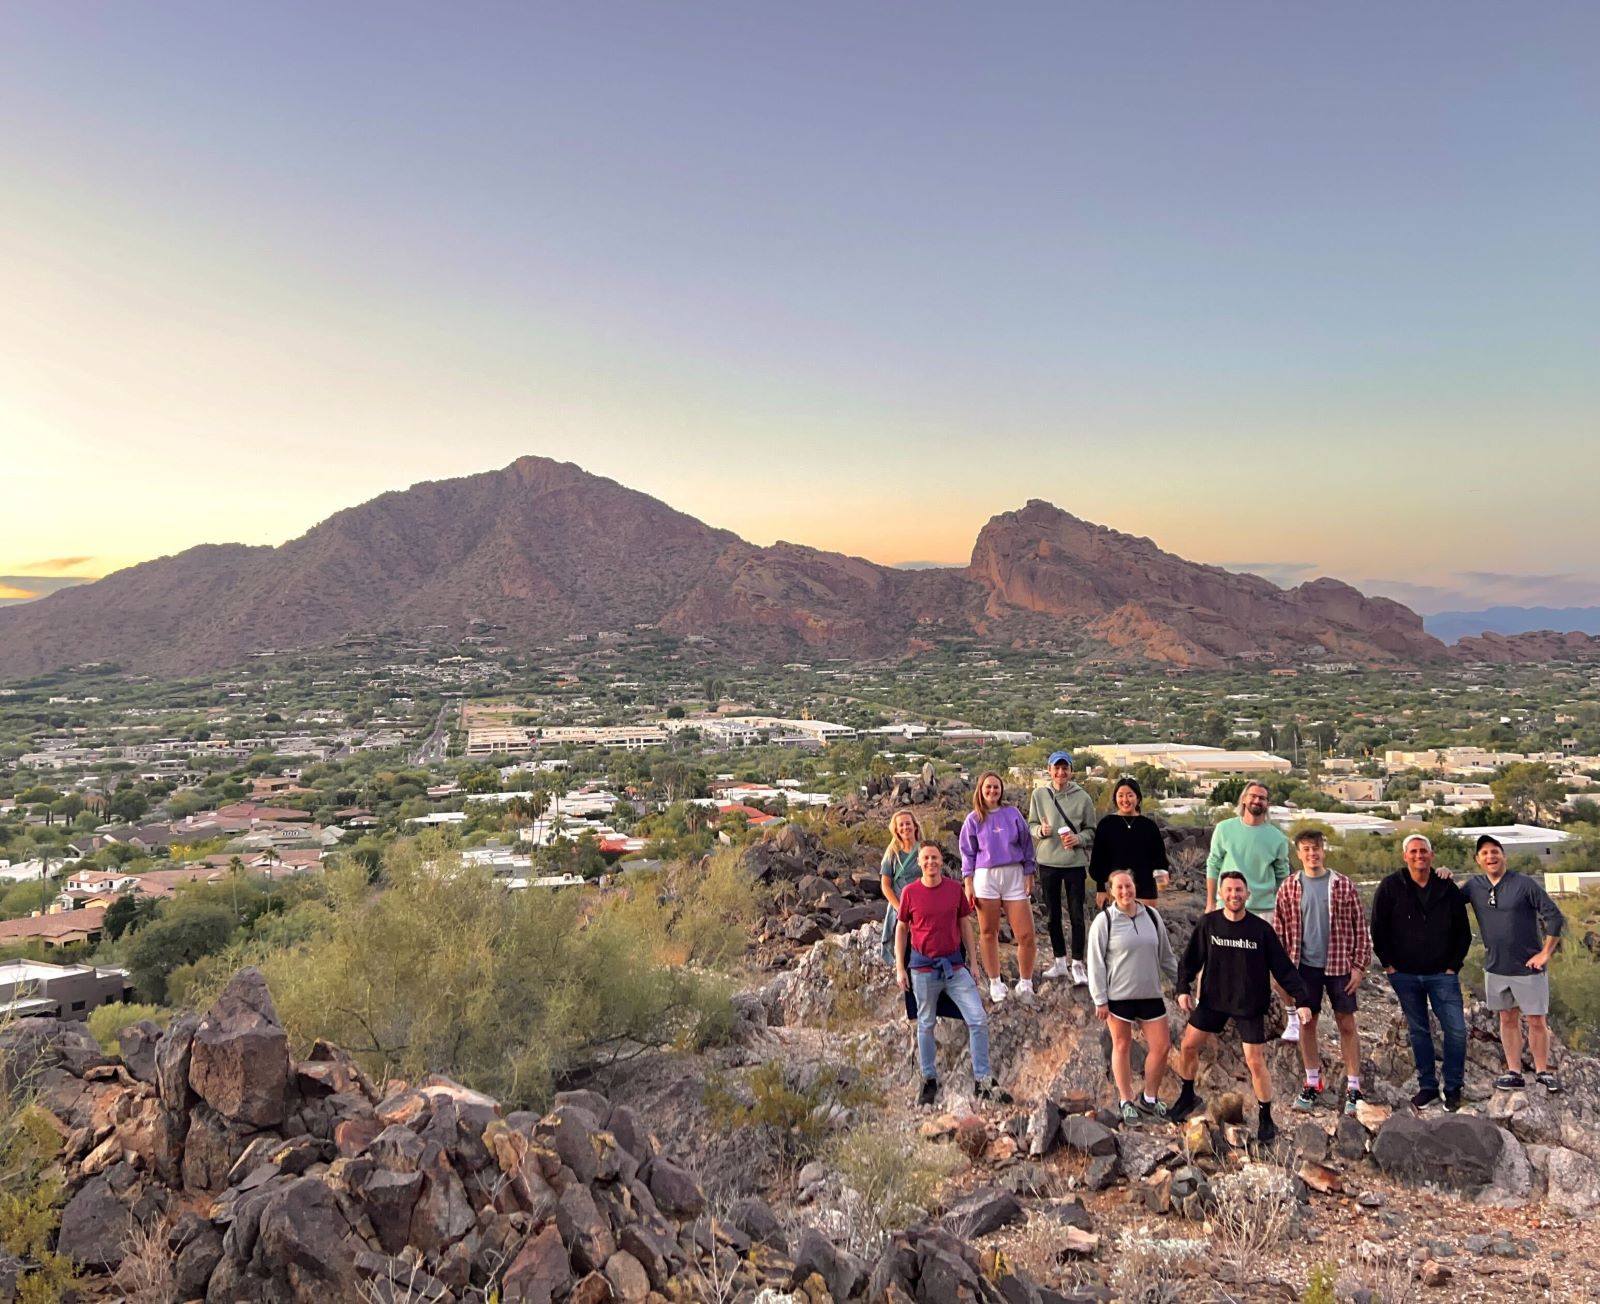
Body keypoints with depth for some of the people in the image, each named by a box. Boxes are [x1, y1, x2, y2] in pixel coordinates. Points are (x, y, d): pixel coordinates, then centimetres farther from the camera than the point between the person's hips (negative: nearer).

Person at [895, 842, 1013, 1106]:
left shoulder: (955, 889, -1)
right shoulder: (910, 892, -5)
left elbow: (965, 925, 8)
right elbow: (901, 929, 3)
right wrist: (900, 968, -1)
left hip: (954, 964, 1)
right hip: (923, 966, -1)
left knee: (978, 1020, -5)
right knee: (926, 1024, 10)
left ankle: (983, 1081, 6)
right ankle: (929, 1081, 26)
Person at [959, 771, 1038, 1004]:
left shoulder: (1013, 814, 5)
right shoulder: (973, 819, 4)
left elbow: (1026, 845, 9)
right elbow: (968, 854, 7)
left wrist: (1029, 876, 6)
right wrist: (968, 885, 1)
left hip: (1014, 877, 0)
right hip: (986, 877, 0)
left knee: (1026, 934, -3)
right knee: (988, 932, 8)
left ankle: (1025, 984, 14)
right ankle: (995, 983, 21)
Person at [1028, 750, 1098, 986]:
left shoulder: (1083, 798, -3)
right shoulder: (1039, 795, 1)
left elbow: (1091, 831, 3)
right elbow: (1031, 825, 8)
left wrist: (1079, 838, -17)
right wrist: (1041, 830, -14)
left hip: (1075, 862, -2)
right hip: (1048, 861, 2)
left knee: (1076, 915, 0)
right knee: (1052, 914, 12)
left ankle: (1077, 965, 9)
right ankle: (1059, 962, 24)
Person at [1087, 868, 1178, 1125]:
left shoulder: (1152, 917, 2)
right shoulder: (1104, 921, -10)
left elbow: (1166, 956, 12)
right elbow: (1096, 963, -9)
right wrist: (1100, 1000, -11)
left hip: (1150, 994, 4)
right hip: (1118, 996, -4)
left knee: (1162, 1046, 6)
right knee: (1122, 1046, 9)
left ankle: (1149, 1099, 25)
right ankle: (1126, 1101, 23)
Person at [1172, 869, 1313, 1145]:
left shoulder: (1261, 929, -13)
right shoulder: (1208, 923, -7)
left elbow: (1283, 967, -8)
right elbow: (1191, 958, 2)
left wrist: (1301, 1000, -13)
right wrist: (1183, 988, -7)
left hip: (1250, 1005, -3)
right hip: (1212, 999, 3)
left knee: (1256, 1061, -2)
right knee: (1188, 1046, 6)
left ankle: (1266, 1120, 16)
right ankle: (1187, 1097, 30)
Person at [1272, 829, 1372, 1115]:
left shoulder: (1343, 886, -3)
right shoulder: (1289, 887, 0)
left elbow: (1360, 928, -1)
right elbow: (1280, 930, 4)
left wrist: (1359, 966, -5)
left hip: (1339, 965, -1)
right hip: (1304, 966, 1)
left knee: (1347, 1025, 5)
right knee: (1307, 1024, 9)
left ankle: (1353, 1088, 15)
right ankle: (1312, 1084, 21)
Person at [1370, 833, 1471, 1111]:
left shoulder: (1448, 889, 0)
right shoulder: (1390, 887, -4)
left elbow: (1463, 932, 7)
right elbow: (1378, 929, 0)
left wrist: (1454, 964, 0)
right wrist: (1388, 964, -3)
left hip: (1442, 974, 0)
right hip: (1405, 974, 0)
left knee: (1456, 1029, -4)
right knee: (1418, 1031, 9)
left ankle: (1453, 1087, 13)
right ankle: (1427, 1086, 19)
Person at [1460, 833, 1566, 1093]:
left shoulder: (1524, 884, -12)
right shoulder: (1474, 886, 0)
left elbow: (1555, 917, -10)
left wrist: (1546, 953, -10)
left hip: (1528, 968, -3)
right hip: (1495, 967, 4)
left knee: (1537, 1021, 4)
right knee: (1508, 1019, 12)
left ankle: (1542, 1072, 20)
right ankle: (1514, 1072, 21)